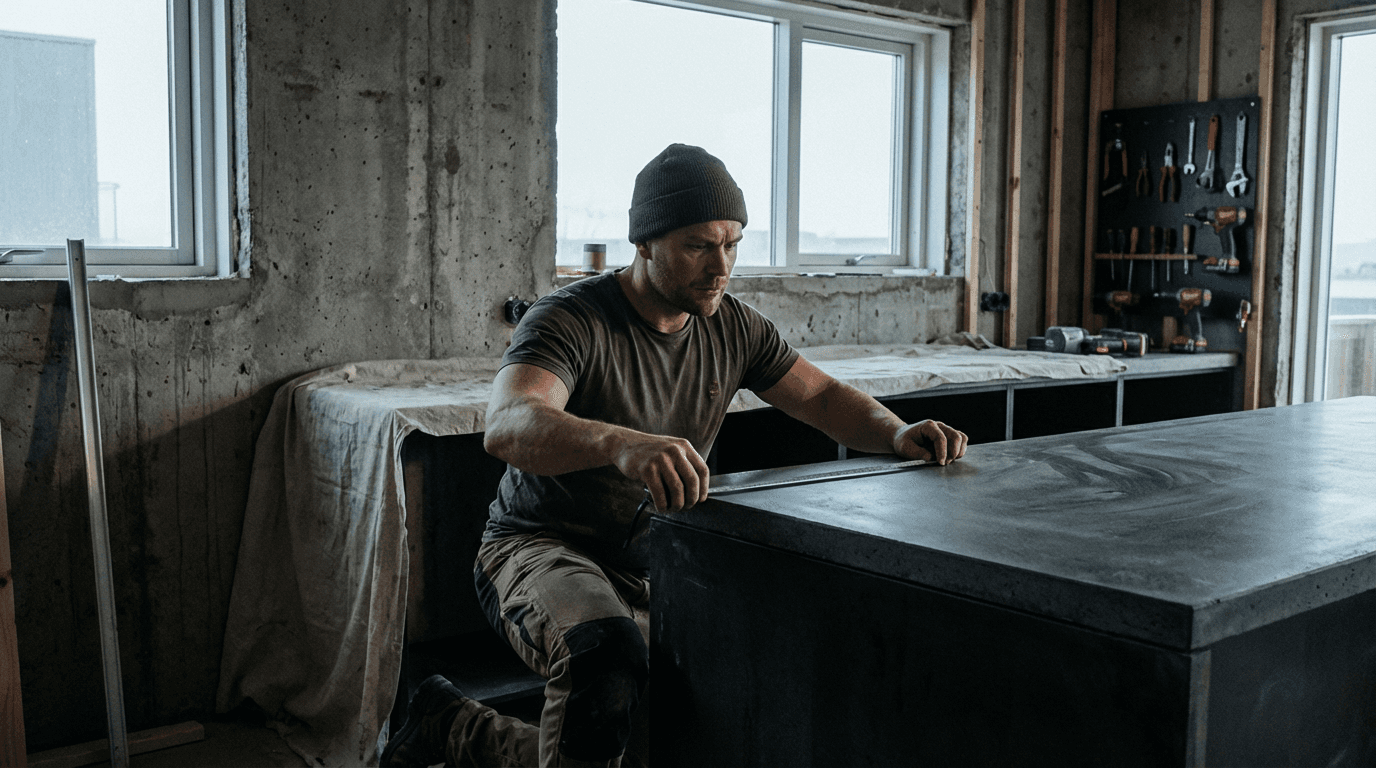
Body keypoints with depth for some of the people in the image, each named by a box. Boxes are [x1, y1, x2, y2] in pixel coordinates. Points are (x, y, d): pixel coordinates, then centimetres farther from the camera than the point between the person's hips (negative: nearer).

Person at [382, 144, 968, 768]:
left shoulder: (733, 328, 3)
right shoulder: (570, 320, -18)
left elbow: (823, 397, 9)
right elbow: (508, 428, -36)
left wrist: (897, 433, -14)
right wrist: (620, 444, -57)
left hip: (654, 566, 7)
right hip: (544, 550, -7)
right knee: (609, 664, -39)